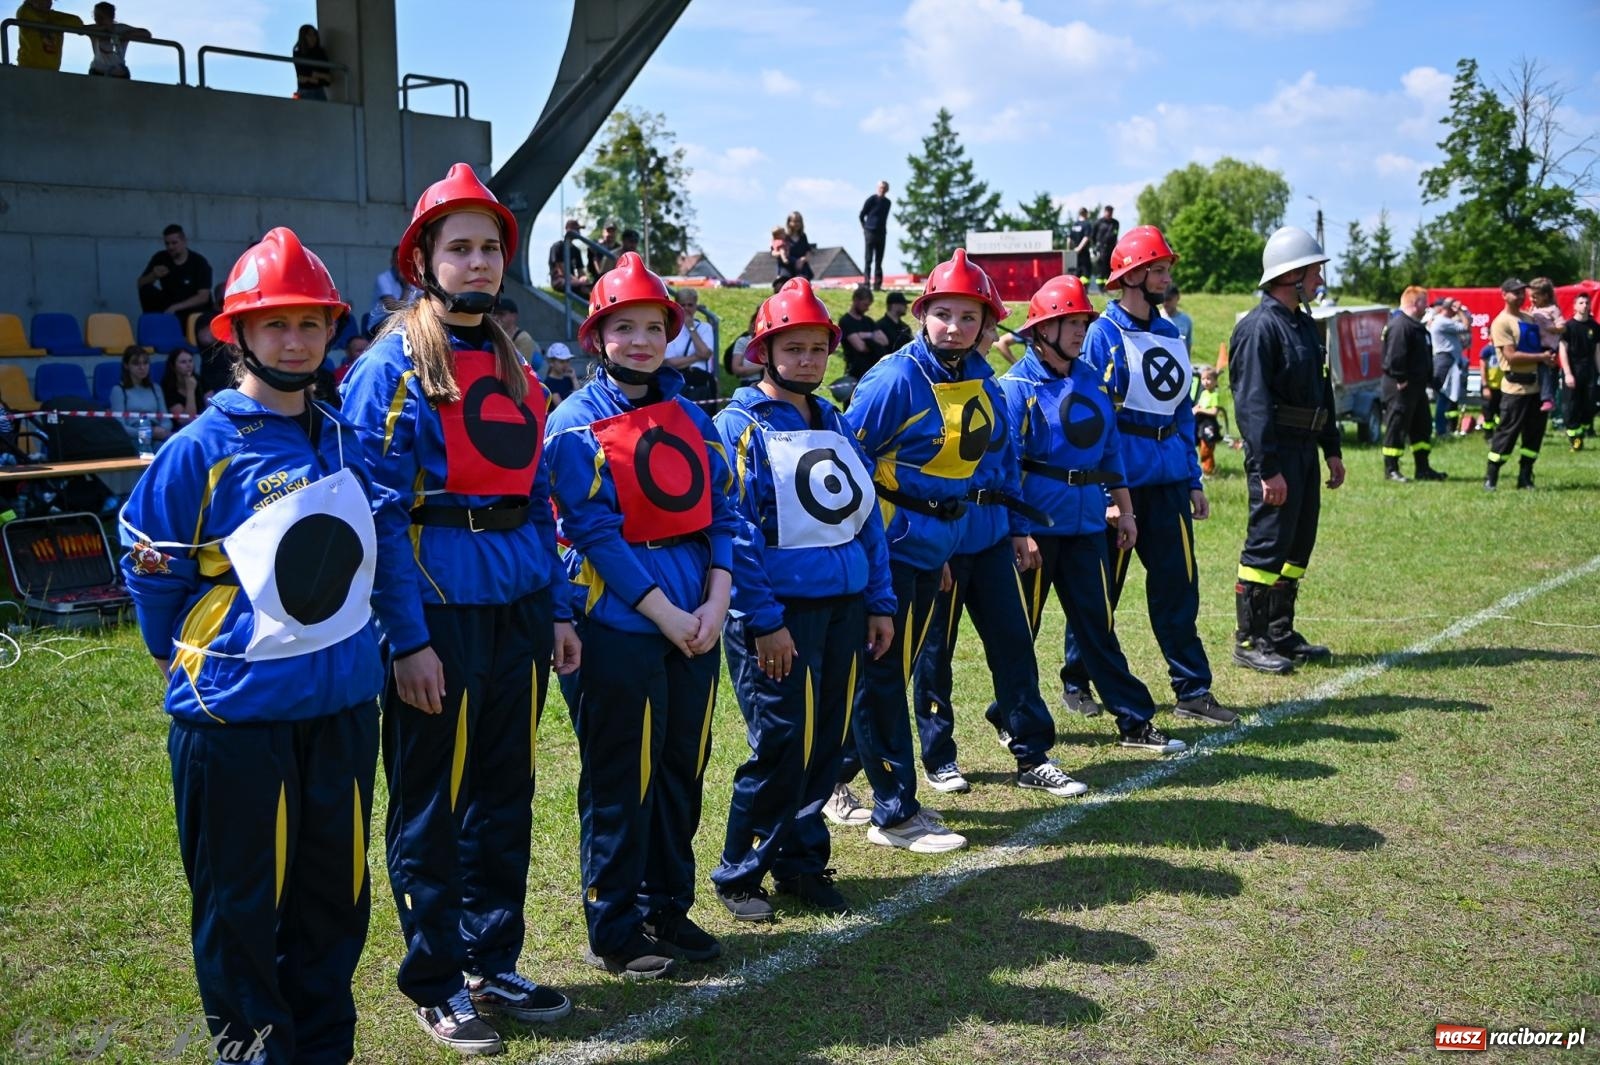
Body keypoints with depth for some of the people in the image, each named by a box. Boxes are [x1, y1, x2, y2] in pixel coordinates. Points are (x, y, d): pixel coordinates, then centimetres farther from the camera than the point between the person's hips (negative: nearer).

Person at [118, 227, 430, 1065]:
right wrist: (186, 661, 3)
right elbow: (149, 561, -2)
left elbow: (387, 545, 14)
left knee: (336, 892, 13)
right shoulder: (202, 448, -8)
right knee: (243, 902, 6)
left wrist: (409, 643, 11)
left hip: (342, 704, 5)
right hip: (236, 710, -5)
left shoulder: (345, 443, 8)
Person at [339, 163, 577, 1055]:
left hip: (519, 609, 7)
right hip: (440, 611, -6)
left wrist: (559, 608, 12)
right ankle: (436, 984, 20)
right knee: (432, 804, 5)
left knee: (506, 792, 14)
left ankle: (495, 963, 28)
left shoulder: (515, 368, 13)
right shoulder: (393, 369, -8)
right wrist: (406, 640, -17)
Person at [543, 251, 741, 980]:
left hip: (696, 624, 6)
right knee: (620, 783, 2)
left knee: (682, 772, 13)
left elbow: (723, 514, 7)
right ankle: (613, 932, 15)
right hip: (618, 625, -6)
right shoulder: (576, 423, -6)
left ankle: (669, 910, 28)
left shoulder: (690, 418, 11)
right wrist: (666, 613, -16)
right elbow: (596, 532, -14)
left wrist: (716, 602, -7)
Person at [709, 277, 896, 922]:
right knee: (781, 745, -5)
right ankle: (738, 874, 12)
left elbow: (866, 515, 17)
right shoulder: (741, 427, -7)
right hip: (780, 611, -7)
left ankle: (802, 862, 25)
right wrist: (763, 620, -17)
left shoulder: (835, 425, 15)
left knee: (827, 742, 10)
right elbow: (735, 530, -13)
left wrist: (879, 602, 12)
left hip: (843, 606, 7)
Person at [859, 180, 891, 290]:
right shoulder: (872, 199, -4)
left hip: (881, 233, 5)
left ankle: (877, 283, 8)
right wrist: (865, 227, 4)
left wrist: (884, 229, 12)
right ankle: (866, 281, -8)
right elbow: (861, 215, 1)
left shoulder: (887, 202, 12)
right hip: (870, 232, -5)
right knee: (868, 259, -7)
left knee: (879, 260, 6)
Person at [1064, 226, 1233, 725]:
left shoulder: (1170, 334, 13)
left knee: (1179, 584, 6)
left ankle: (1192, 689, 12)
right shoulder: (1103, 334, -8)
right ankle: (1076, 681, 20)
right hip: (1120, 479, -6)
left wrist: (1194, 479, 13)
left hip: (1170, 479, 6)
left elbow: (1183, 411, 17)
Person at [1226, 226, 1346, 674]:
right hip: (1276, 451, -10)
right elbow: (1252, 402, -21)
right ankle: (1249, 641, 3)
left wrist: (1333, 450, 19)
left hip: (1305, 449, 10)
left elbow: (1322, 392, 22)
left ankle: (1280, 633, 23)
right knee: (1267, 544, -6)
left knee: (1298, 542, 13)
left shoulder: (1305, 324, 16)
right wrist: (1268, 468, -24)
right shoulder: (1259, 327, -15)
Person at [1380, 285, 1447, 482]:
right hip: (1401, 386, -11)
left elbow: (1424, 354, 23)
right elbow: (1395, 356, -25)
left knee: (1421, 426, 14)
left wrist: (1427, 378, 18)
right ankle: (1391, 469, 1)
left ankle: (1423, 468, 20)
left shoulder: (1415, 325, 17)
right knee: (1397, 426, -5)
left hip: (1416, 385, 11)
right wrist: (1400, 379, -23)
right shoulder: (1400, 325, -18)